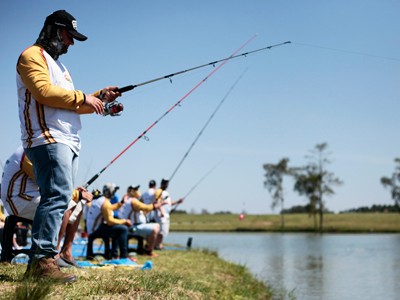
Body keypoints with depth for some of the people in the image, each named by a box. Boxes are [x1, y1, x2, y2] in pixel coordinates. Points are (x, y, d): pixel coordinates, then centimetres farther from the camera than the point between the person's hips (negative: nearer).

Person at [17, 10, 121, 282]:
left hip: (68, 142, 10)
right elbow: (43, 91, -15)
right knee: (58, 196, -21)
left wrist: (100, 97, 18)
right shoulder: (33, 55, 1)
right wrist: (83, 98, -10)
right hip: (47, 138, -10)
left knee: (58, 199, 3)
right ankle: (43, 260, -25)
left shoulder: (58, 65, 31)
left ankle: (37, 264, 3)